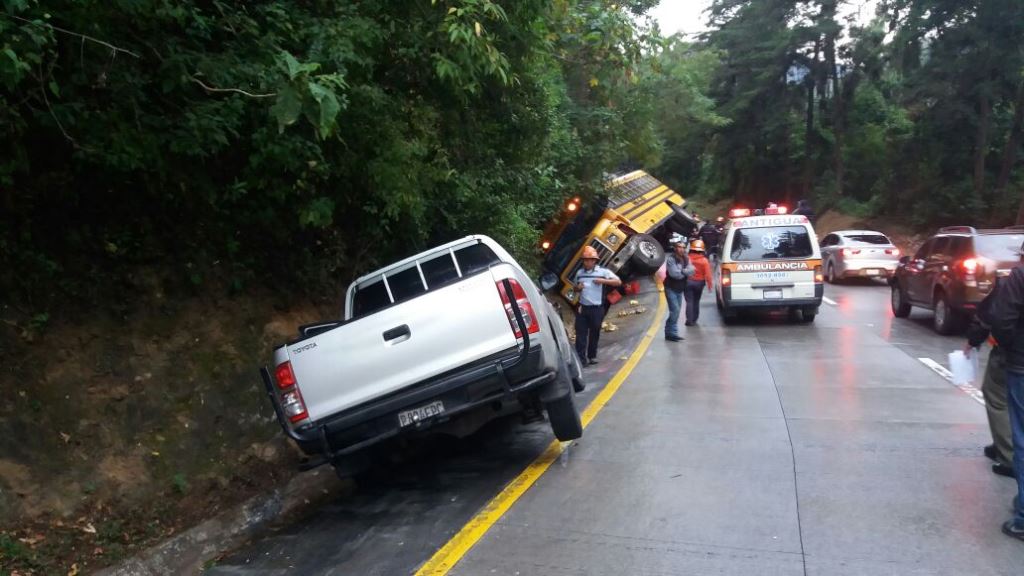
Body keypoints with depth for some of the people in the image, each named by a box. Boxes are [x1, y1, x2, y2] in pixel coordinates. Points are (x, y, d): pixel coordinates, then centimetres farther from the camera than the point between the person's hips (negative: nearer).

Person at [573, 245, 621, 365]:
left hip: (597, 309, -3)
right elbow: (575, 288, 22)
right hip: (582, 308, 3)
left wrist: (603, 281, -17)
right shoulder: (580, 273, 10)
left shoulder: (603, 271, -3)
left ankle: (592, 356, 22)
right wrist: (578, 288, -2)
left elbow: (618, 282, -6)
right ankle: (581, 357, -2)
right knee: (580, 333, -3)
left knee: (594, 333, 8)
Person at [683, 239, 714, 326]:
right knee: (696, 301, 17)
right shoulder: (704, 260, -7)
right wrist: (709, 284, -2)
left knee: (689, 301, 0)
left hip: (688, 282, -2)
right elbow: (707, 274, -10)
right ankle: (694, 319, 24)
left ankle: (689, 320, -6)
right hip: (699, 283, 2)